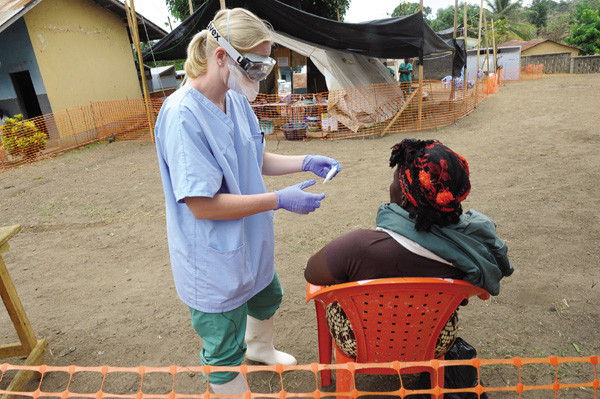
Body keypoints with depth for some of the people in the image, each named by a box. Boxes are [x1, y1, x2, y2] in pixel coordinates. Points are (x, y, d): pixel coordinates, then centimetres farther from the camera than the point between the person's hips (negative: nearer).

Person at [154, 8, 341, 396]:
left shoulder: (236, 99, -2)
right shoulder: (182, 116, -28)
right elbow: (202, 204, -29)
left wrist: (304, 162, -4)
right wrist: (280, 199, -26)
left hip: (251, 244, 9)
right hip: (215, 264, -9)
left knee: (267, 299, 34)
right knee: (225, 354, 11)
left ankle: (260, 348, 65)